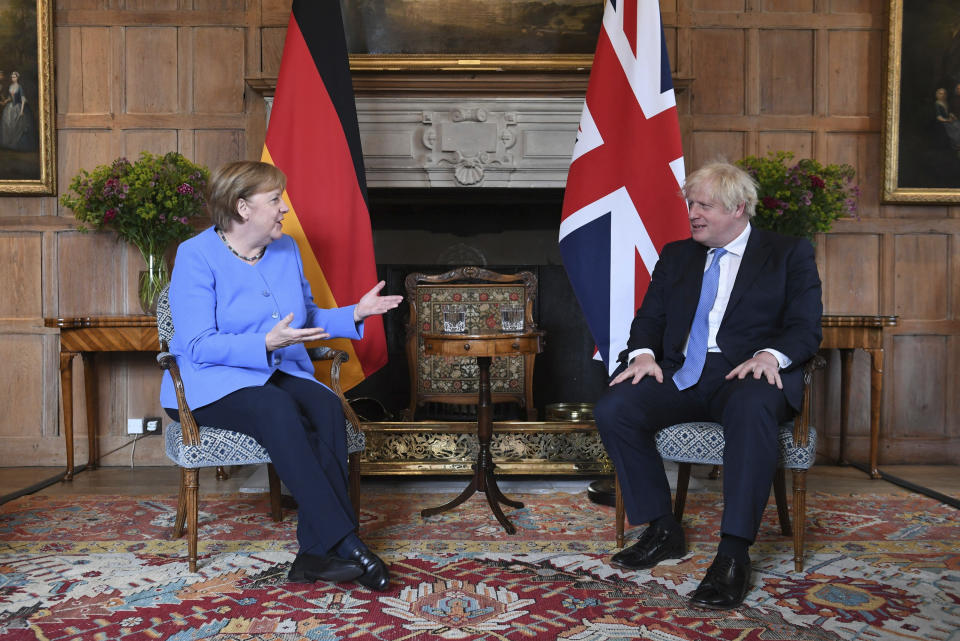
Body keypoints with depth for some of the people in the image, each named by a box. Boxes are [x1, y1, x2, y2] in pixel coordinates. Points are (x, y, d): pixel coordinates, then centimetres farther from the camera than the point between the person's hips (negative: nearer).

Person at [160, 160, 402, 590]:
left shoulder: (287, 250, 12)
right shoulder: (196, 256, -8)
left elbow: (308, 319, 22)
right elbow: (198, 345, -16)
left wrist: (354, 314, 4)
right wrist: (267, 343, -29)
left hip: (279, 375, 5)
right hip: (214, 384, -5)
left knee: (327, 406, -28)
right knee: (278, 411, -36)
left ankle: (315, 552, -32)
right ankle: (342, 542, -37)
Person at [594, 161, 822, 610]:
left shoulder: (790, 254, 11)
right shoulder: (675, 256, 23)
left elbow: (806, 328, 1)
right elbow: (649, 318, 17)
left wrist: (771, 354, -20)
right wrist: (643, 352, -6)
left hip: (748, 375, -4)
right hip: (680, 375, 4)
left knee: (752, 409, -40)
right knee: (612, 410, -23)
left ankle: (734, 555, -35)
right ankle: (663, 531, -9)